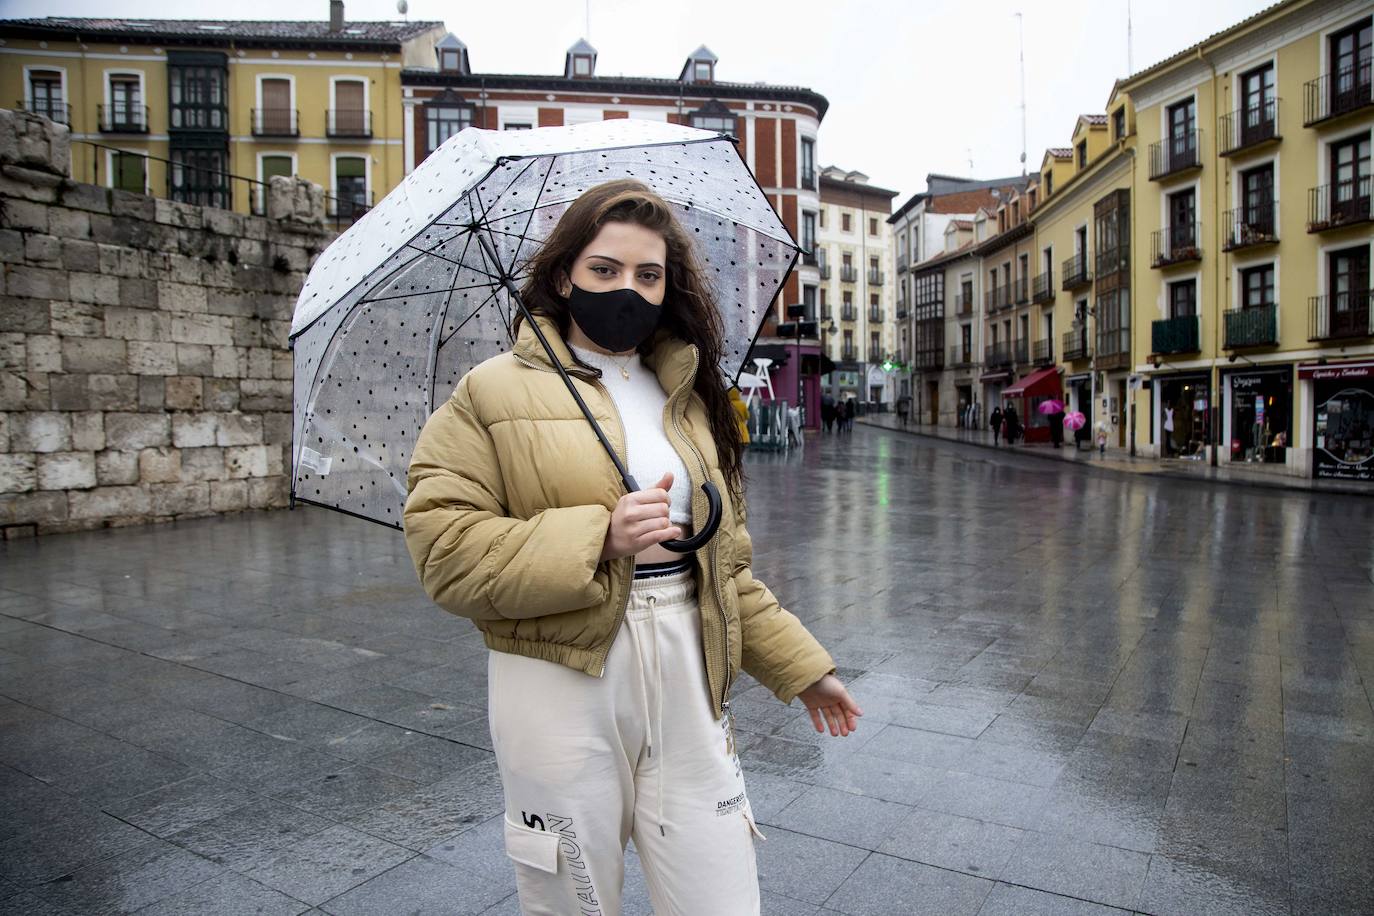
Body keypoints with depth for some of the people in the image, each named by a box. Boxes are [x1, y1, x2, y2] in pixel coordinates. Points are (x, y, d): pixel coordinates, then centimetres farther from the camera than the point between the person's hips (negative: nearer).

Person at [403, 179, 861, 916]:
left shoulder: (688, 398, 13)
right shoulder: (494, 394, -2)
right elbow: (442, 548, -11)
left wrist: (797, 662, 17)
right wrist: (595, 539, -20)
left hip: (688, 684, 4)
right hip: (560, 689, -3)